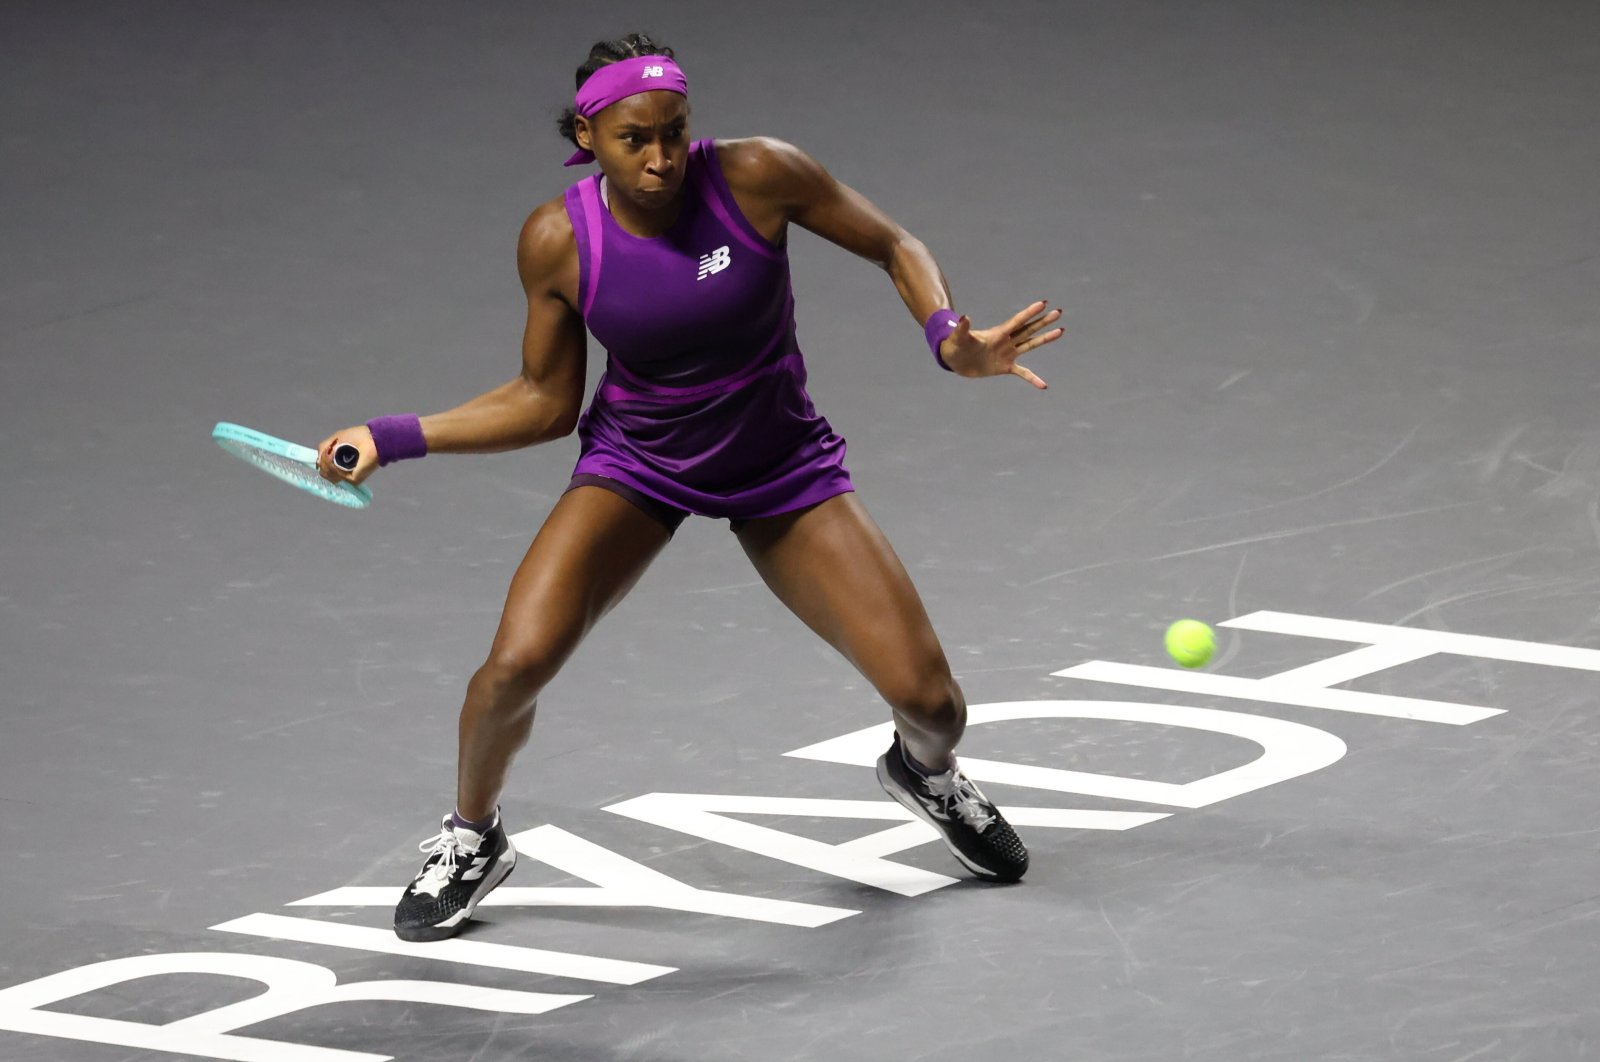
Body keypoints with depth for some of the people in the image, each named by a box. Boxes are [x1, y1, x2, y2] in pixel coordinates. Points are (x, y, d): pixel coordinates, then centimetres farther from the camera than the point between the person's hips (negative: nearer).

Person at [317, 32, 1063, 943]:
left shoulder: (756, 177, -22)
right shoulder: (558, 242, -17)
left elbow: (896, 247, -8)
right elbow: (545, 403, -3)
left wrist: (952, 338, -26)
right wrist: (394, 438, -10)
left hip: (783, 469, 0)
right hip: (634, 460, 0)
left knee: (927, 697, -10)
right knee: (516, 664, -24)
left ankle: (927, 770, 32)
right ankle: (472, 841, 9)